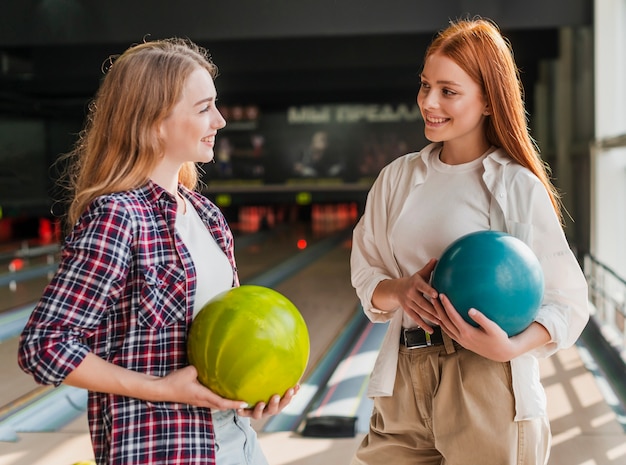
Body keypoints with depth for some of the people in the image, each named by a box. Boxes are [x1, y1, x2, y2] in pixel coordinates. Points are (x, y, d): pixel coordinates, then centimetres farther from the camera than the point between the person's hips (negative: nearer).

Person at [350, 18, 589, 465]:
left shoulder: (517, 188, -6)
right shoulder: (397, 177, 8)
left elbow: (568, 302, -6)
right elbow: (366, 276, 11)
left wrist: (510, 347, -23)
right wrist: (399, 290, -10)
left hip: (488, 392, -4)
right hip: (404, 386, 4)